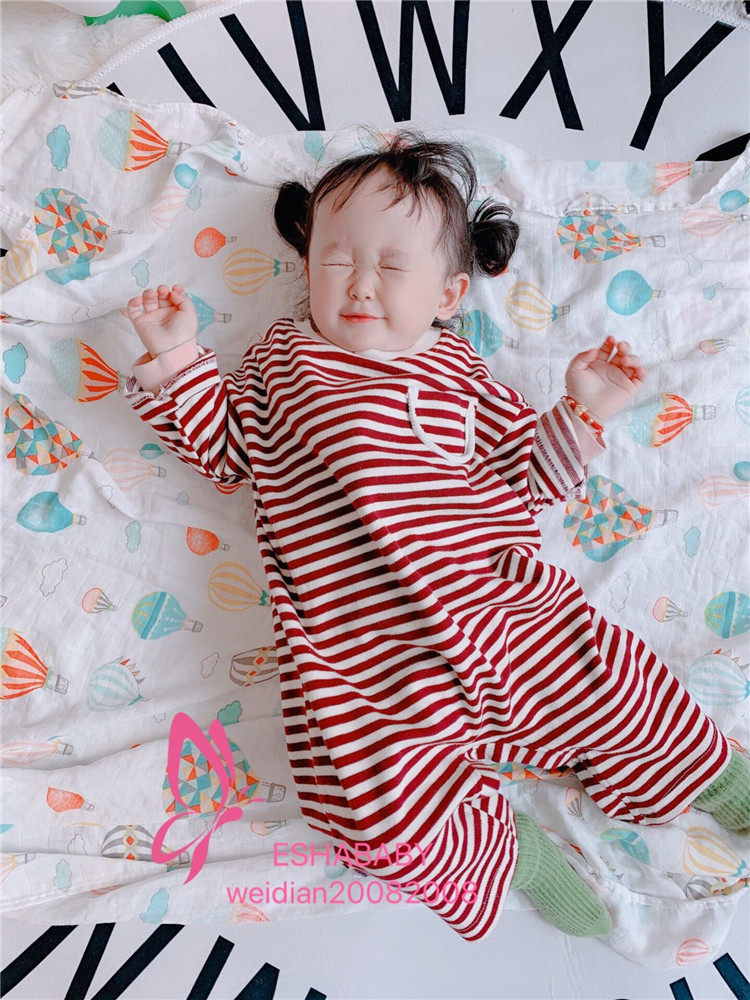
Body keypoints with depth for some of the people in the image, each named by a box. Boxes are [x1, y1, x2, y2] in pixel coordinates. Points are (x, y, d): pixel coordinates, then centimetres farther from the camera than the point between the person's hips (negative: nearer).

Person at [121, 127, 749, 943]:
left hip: (507, 603, 2)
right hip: (365, 653, -1)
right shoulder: (282, 359, 14)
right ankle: (502, 849, 10)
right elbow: (223, 447, 16)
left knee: (625, 690, 0)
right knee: (382, 812, -19)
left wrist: (583, 411, 3)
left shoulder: (459, 372, 16)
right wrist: (177, 357, 7)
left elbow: (530, 471, 18)